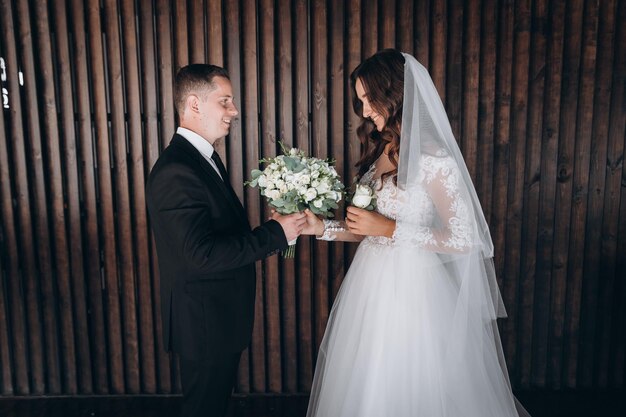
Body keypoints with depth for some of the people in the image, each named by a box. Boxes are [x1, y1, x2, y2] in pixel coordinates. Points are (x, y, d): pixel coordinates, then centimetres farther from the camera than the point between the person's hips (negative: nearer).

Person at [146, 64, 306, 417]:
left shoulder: (206, 158, 7)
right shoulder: (176, 172, -25)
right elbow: (203, 254, -31)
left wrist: (275, 231, 0)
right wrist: (275, 233, -25)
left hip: (221, 315, 9)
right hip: (205, 322, -9)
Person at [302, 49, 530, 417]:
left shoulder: (434, 159, -15)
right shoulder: (380, 151, 7)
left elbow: (463, 239, -17)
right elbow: (370, 230, 9)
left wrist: (390, 229, -18)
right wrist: (322, 228, -3)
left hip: (412, 290, -7)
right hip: (373, 284, 7)